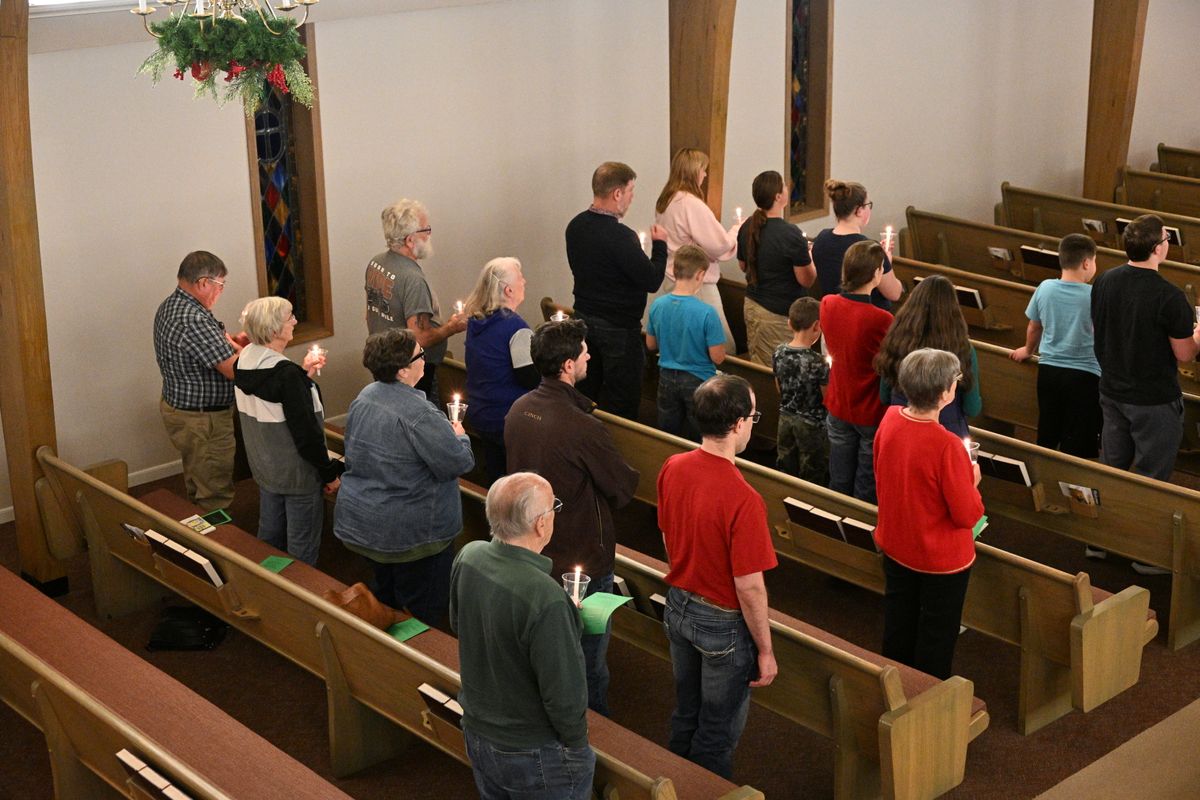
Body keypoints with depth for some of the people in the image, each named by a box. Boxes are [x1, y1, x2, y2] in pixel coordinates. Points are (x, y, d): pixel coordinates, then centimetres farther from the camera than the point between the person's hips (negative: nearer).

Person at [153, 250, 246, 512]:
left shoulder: (169, 306, 5)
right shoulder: (195, 320, -28)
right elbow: (235, 370, -29)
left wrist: (229, 342, 4)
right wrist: (242, 349, -8)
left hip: (175, 407, 11)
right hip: (203, 420, -11)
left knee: (196, 486, 24)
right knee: (216, 497, -1)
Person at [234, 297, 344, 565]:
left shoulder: (244, 360, -3)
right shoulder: (285, 373, -28)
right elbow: (305, 430, -24)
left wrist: (304, 374, 5)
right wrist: (329, 473, -13)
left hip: (263, 466, 8)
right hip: (296, 473, -8)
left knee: (269, 533, 23)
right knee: (302, 545, 8)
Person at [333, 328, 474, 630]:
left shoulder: (364, 398, 1)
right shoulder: (418, 414, -27)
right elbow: (457, 463, -24)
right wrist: (459, 437, -2)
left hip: (359, 523, 9)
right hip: (411, 533, -9)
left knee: (385, 598, 25)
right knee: (424, 614, 7)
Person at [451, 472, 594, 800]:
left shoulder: (468, 557, -12)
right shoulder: (545, 599, -34)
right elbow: (565, 695, -25)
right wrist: (577, 746, -7)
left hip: (477, 736, 7)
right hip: (534, 756, -7)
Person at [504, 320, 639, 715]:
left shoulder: (518, 410, -6)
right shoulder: (583, 427, -30)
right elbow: (623, 489, -17)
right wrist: (629, 474, 4)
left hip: (533, 551, 8)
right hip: (582, 558, -7)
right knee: (589, 657, 12)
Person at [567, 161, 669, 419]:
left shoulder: (575, 225, 0)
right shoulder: (620, 236, -26)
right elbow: (652, 281, -21)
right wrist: (659, 244, -5)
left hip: (583, 319, 8)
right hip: (618, 328, -8)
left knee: (585, 398, 17)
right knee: (622, 407, 4)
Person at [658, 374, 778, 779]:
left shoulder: (672, 469, -10)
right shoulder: (742, 499, -31)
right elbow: (749, 587, -24)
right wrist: (765, 651, -11)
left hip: (678, 608, 7)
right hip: (723, 624, -7)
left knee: (685, 715, 26)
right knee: (717, 734, 14)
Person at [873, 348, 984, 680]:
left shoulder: (889, 420, -13)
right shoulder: (947, 446, -32)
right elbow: (967, 515, -24)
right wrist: (972, 482, -5)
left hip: (895, 548, 6)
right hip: (940, 559, -6)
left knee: (898, 629, 25)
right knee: (936, 639, 15)